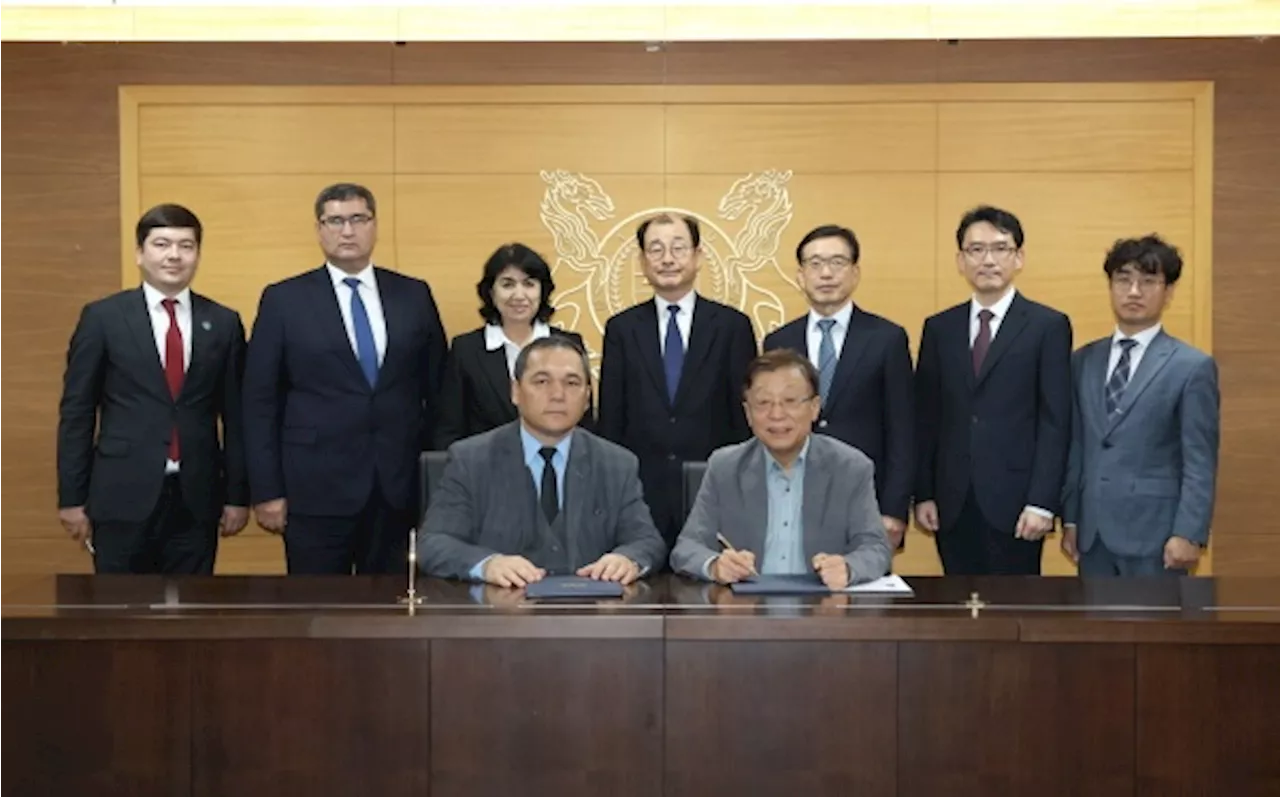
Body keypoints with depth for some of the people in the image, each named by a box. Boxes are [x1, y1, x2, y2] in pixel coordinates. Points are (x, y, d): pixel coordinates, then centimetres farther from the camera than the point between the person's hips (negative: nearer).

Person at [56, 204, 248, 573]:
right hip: (123, 497, -2)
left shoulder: (224, 323, 6)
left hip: (196, 499, 2)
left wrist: (237, 495, 5)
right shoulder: (103, 318, 1)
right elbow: (76, 412, 1)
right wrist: (72, 497, -2)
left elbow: (235, 415, 8)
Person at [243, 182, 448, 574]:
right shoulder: (284, 300, 1)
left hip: (399, 488, 2)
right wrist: (267, 491, -5)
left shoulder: (414, 295, 8)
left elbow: (438, 390, 11)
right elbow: (260, 401, 0)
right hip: (316, 490, -2)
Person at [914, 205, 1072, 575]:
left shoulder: (1049, 326, 1)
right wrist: (923, 494, 3)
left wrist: (1042, 503, -11)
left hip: (1014, 503, -3)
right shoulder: (939, 328, 11)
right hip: (952, 505, 3)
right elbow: (926, 418, 10)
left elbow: (1055, 422, -4)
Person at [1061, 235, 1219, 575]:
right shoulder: (1083, 361, 10)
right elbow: (1074, 448, 12)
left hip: (1154, 534, -5)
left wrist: (1188, 534, -14)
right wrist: (1070, 519, 9)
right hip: (1092, 532, 5)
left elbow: (1200, 464, -8)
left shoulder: (1192, 367, -4)